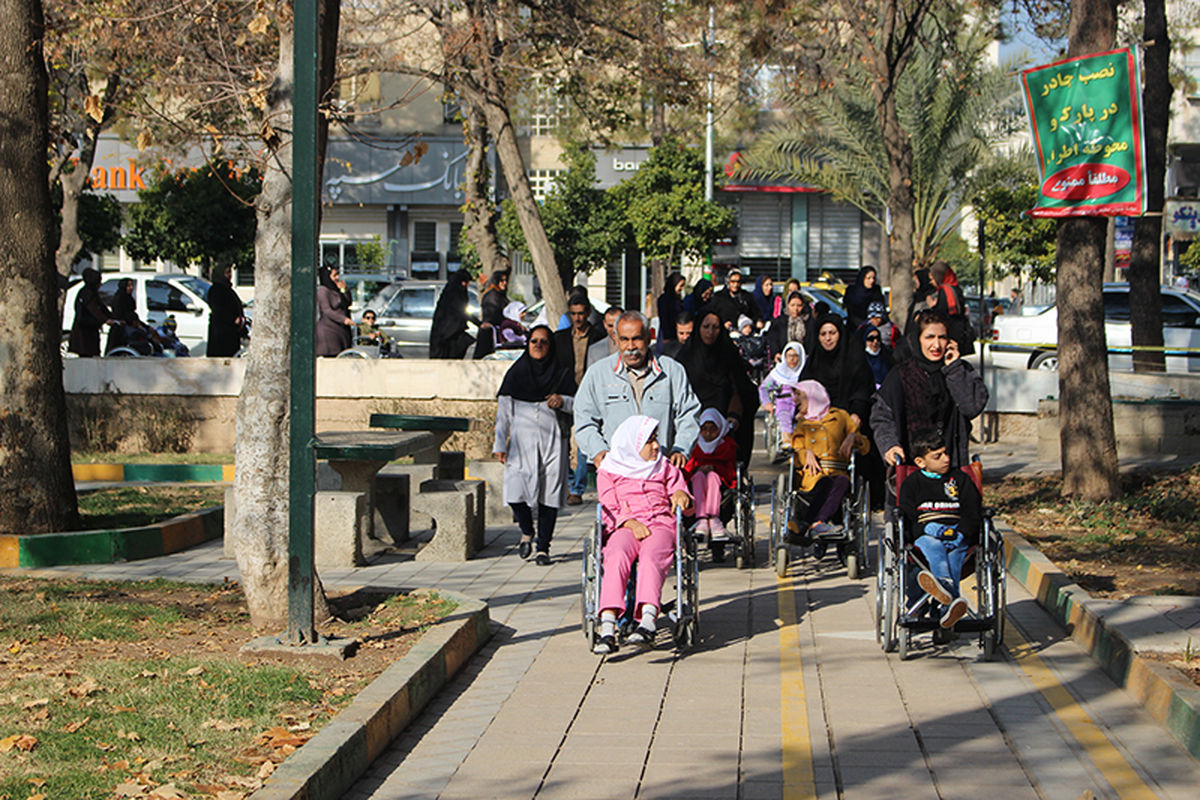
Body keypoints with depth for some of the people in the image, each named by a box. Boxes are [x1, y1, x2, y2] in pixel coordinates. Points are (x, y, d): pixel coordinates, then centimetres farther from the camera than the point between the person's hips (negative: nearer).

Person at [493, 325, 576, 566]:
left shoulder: (562, 374, 8)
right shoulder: (516, 373, 10)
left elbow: (578, 404, 7)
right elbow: (504, 411, 10)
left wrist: (562, 401, -15)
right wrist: (499, 444, 5)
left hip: (553, 441, 0)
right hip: (522, 439, 0)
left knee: (549, 493, -3)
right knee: (515, 491, -13)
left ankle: (543, 547, 8)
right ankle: (526, 532, 15)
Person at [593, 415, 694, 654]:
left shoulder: (666, 468, 26)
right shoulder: (609, 471, 20)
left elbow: (686, 507, 20)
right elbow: (609, 509, 8)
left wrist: (682, 495, -4)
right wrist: (630, 523, -11)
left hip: (660, 524, 1)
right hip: (624, 527, -1)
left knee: (651, 556, -36)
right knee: (617, 556, -36)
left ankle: (648, 620, -56)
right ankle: (607, 629, -49)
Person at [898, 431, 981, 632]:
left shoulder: (961, 479, 19)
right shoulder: (911, 484, 15)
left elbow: (973, 513, 9)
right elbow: (907, 519, 3)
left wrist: (959, 533, -11)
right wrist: (930, 528, -16)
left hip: (957, 535, 1)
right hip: (925, 535, -1)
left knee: (954, 551, -35)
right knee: (934, 547, -37)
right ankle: (951, 597, -67)